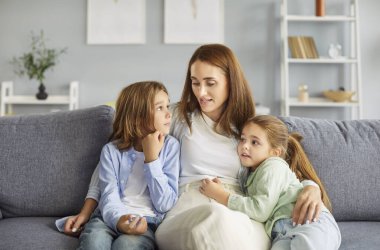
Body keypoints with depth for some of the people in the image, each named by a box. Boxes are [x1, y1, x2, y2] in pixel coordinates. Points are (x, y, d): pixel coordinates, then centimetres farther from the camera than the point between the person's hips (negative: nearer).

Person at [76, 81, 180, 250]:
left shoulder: (170, 146, 4)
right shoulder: (112, 150, 5)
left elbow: (165, 204, -2)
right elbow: (109, 198, -6)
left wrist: (152, 158, -8)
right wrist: (119, 220, -28)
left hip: (147, 222, -1)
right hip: (113, 218, 1)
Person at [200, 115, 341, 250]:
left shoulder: (273, 165, 0)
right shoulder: (251, 174, 26)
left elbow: (260, 210, -12)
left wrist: (220, 195, -9)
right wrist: (220, 190, 6)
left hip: (312, 222, -6)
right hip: (284, 233, 6)